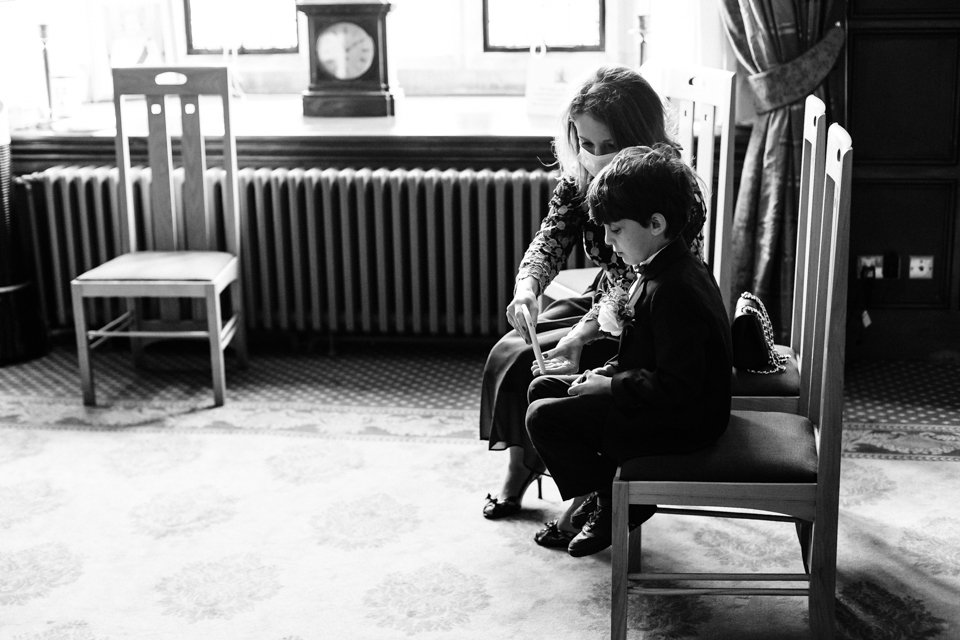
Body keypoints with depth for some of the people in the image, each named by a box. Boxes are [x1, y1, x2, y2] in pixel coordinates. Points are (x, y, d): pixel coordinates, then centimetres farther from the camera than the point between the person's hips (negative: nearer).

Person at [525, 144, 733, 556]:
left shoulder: (675, 290, -27)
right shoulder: (664, 270, 6)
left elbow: (677, 387, -29)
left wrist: (610, 386, -19)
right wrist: (607, 373, 4)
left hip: (681, 422, -11)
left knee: (543, 418, -13)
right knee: (543, 388, 14)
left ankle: (616, 504, 4)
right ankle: (597, 498, 17)